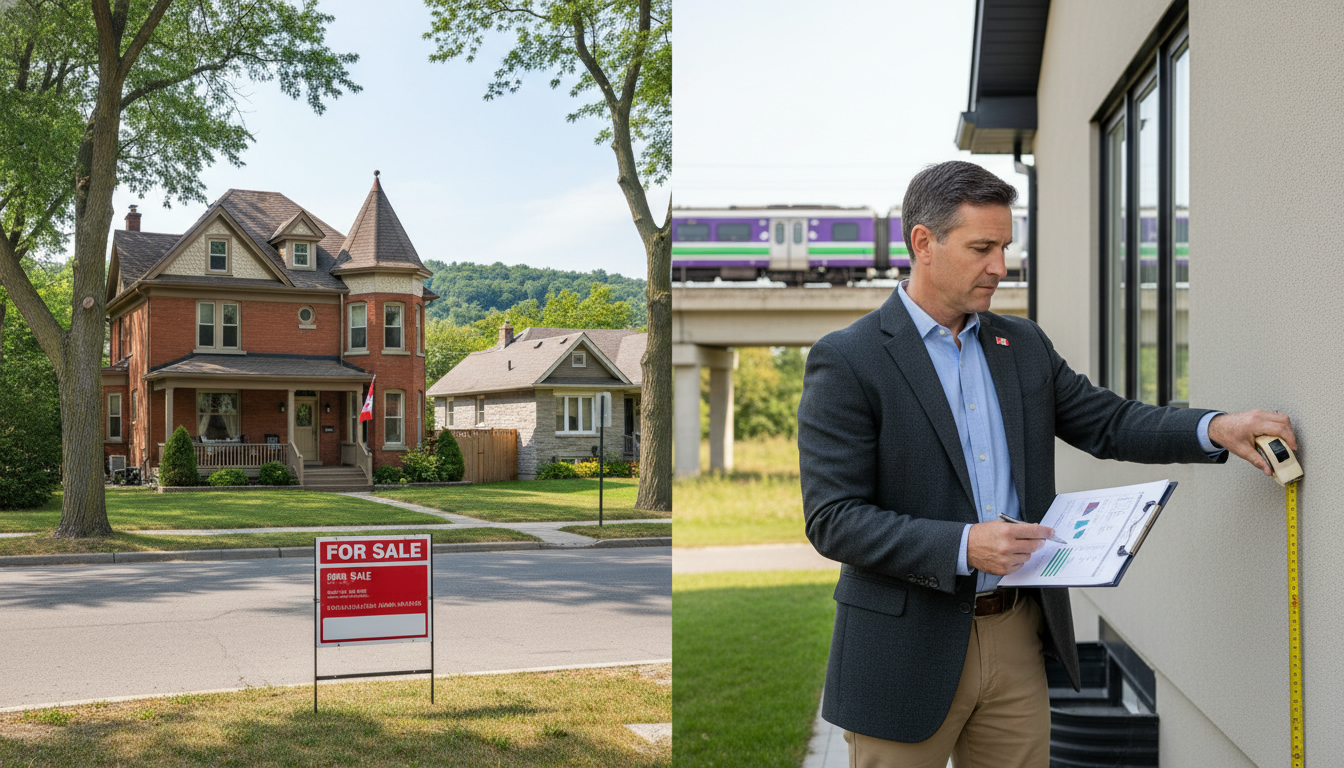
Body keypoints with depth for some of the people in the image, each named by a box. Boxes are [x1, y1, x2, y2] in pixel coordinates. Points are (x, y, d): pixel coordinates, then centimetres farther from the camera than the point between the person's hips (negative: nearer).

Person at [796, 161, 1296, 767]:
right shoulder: (847, 361, -11)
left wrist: (1215, 429, -6)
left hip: (1018, 634, 6)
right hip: (910, 649, -5)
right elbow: (832, 520, -16)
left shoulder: (1023, 345, 10)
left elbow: (1107, 422, 12)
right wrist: (963, 546, -24)